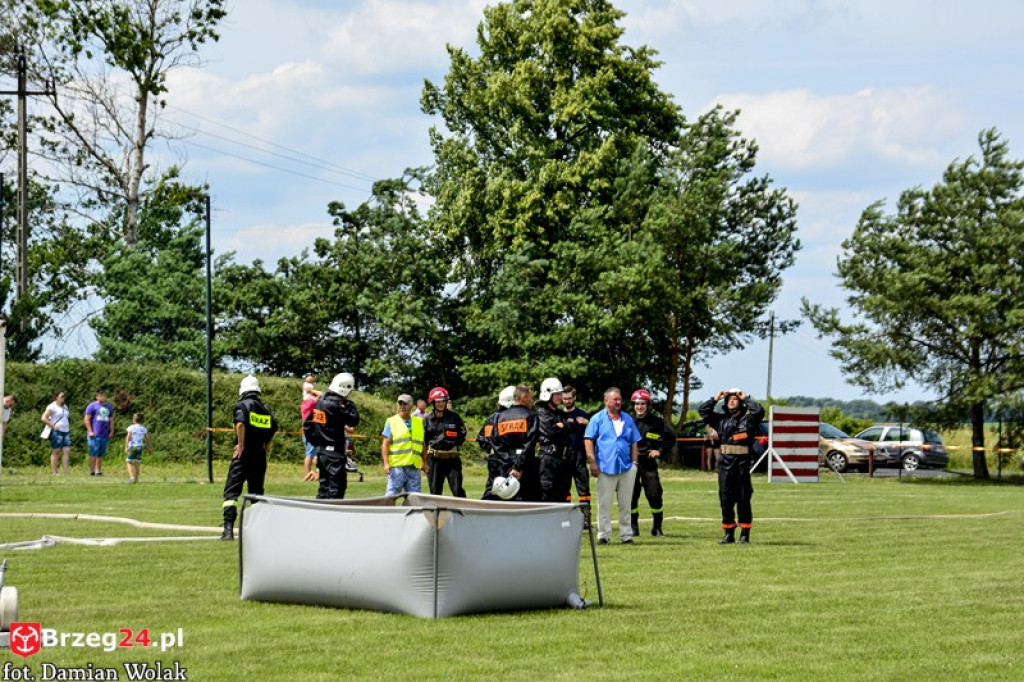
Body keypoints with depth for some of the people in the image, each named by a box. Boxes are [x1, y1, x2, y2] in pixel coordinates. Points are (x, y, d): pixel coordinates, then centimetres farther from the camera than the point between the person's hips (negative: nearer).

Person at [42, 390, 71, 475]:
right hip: (56, 432, -7)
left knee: (67, 451, -3)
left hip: (66, 432, 7)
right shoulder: (52, 407, -5)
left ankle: (66, 472, -7)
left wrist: (68, 428, 16)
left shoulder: (65, 407, 19)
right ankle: (55, 473, -2)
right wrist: (53, 426, -14)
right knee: (56, 452, -4)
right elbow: (44, 418, -12)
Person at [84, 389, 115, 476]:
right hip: (95, 435, -5)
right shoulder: (92, 406, 0)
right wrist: (90, 431, -9)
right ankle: (92, 471, -3)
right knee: (93, 453, -7)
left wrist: (111, 432, 13)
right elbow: (87, 419, -3)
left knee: (101, 455, 7)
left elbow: (111, 420, 22)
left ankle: (98, 471, 11)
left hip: (105, 435, 5)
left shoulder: (109, 407, 17)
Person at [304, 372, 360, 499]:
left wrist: (314, 442, 19)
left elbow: (307, 424, 14)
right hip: (334, 452, -9)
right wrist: (350, 405, -3)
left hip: (320, 450, 9)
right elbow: (354, 421, -15)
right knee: (337, 486, -6)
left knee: (324, 485, 14)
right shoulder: (336, 404, -17)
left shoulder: (320, 401, 10)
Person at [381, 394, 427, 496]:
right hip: (397, 465, -4)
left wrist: (424, 463, 20)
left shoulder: (419, 422, 16)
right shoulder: (391, 422, 4)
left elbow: (423, 444, 23)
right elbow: (385, 444, 0)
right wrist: (386, 463, -10)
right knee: (392, 495, -8)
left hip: (414, 467, 4)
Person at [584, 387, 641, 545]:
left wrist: (634, 463, 8)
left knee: (625, 504, 8)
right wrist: (592, 462, -10)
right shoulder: (598, 419, 2)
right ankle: (603, 535, 5)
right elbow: (588, 440, -3)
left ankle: (626, 534, 13)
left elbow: (634, 443, 16)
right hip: (606, 468, -3)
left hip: (626, 468, 3)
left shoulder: (628, 419, 14)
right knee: (604, 504, 0)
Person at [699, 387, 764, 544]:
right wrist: (716, 399, 8)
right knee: (725, 499, 4)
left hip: (742, 462, -4)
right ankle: (729, 533, 11)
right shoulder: (721, 419, 14)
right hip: (724, 462, 4)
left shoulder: (747, 419, 2)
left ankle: (745, 533, 5)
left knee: (743, 499, 0)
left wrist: (746, 399, -4)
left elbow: (759, 411, -15)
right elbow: (702, 410, 14)